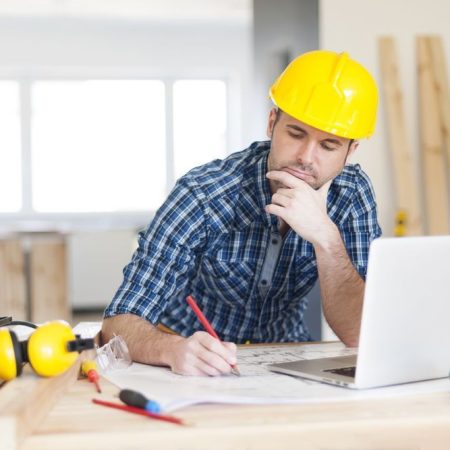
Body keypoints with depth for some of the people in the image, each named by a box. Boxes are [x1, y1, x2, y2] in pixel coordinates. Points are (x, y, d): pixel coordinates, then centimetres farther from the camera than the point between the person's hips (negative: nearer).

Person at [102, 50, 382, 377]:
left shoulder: (352, 194, -11)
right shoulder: (204, 197, -22)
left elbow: (358, 335, -16)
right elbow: (119, 323, -25)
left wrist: (326, 237, -30)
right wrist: (174, 350, -46)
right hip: (190, 374, -1)